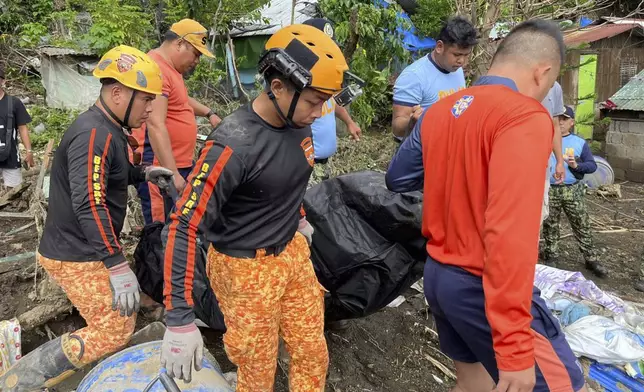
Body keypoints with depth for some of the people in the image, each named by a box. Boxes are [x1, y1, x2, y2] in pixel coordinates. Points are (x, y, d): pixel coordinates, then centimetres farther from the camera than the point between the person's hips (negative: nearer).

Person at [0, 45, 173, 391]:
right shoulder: (94, 135, -25)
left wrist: (142, 174, 11)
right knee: (114, 332, -6)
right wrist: (118, 267, -36)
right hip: (77, 256, -10)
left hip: (86, 248, 11)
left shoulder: (107, 129, 9)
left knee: (122, 312, 21)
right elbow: (89, 205, -33)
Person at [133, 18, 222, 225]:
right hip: (159, 169, -11)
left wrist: (209, 113, 22)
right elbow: (155, 126, -26)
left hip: (178, 165, 11)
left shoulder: (169, 67, 16)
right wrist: (172, 173, -29)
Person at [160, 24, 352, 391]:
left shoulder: (298, 122, -5)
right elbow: (184, 228, -26)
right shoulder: (235, 144, -28)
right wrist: (180, 321, -25)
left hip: (294, 252, 7)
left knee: (314, 356, 16)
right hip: (247, 269, -6)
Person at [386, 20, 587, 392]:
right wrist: (515, 347, -26)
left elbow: (397, 179, 16)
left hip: (438, 275, 8)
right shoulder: (525, 116, -18)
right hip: (484, 287, -8)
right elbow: (509, 234, -28)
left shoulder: (439, 110, 5)